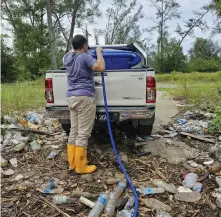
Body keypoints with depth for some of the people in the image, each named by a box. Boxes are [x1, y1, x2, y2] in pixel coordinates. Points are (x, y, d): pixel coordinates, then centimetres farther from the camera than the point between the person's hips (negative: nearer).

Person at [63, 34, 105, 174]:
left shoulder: (67, 57, 14)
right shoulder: (85, 57, -9)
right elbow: (101, 68, -20)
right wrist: (99, 52, -6)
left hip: (72, 97, 8)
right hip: (85, 98, -8)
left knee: (74, 131, 11)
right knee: (83, 133, -4)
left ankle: (72, 163, 18)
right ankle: (81, 167, 2)